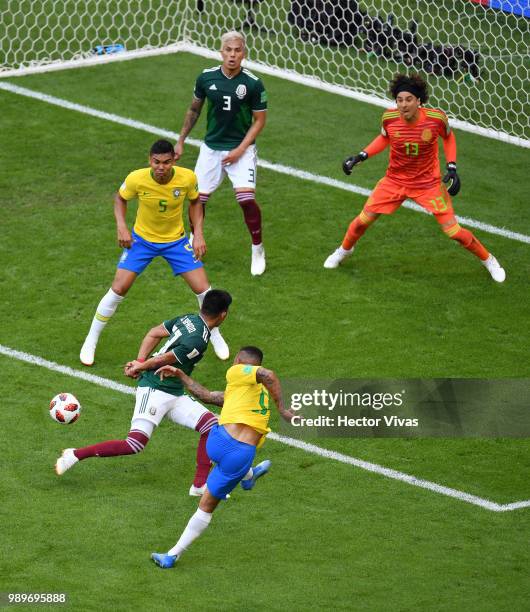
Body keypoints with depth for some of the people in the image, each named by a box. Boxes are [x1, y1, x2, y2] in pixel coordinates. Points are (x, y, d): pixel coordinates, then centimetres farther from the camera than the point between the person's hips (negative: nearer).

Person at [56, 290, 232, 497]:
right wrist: (140, 368, 3)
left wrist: (140, 362, 3)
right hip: (155, 390, -9)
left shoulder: (187, 319, 7)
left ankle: (200, 485, 1)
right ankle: (76, 455, -1)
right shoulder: (198, 341, -20)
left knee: (212, 425, -1)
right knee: (135, 444, -15)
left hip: (175, 394, 9)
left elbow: (153, 334, 12)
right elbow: (163, 360, -14)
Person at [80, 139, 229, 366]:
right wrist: (122, 226, -17)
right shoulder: (136, 179, -26)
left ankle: (215, 336, 23)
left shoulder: (187, 178, -22)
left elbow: (194, 202, 0)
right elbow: (120, 198, -3)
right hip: (141, 239, -1)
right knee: (118, 289, -10)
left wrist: (198, 234, -8)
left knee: (202, 289, -5)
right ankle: (91, 341, 8)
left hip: (176, 240, 1)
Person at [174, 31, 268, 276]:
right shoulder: (206, 78, -4)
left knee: (246, 198, -18)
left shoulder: (253, 84, -13)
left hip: (241, 148, -3)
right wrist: (181, 140, 12)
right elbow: (194, 110, 12)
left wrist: (240, 149, -13)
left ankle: (258, 250, 2)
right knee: (198, 197, 2)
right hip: (211, 147, 3)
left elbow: (259, 120, -5)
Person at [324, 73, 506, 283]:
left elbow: (448, 137, 0)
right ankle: (344, 250, 36)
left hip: (429, 184, -2)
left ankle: (488, 260, 19)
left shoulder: (436, 118, -23)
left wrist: (452, 168, -10)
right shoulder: (389, 117, -18)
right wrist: (360, 157, -3)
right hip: (395, 181, 2)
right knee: (364, 220, 3)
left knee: (453, 231, -6)